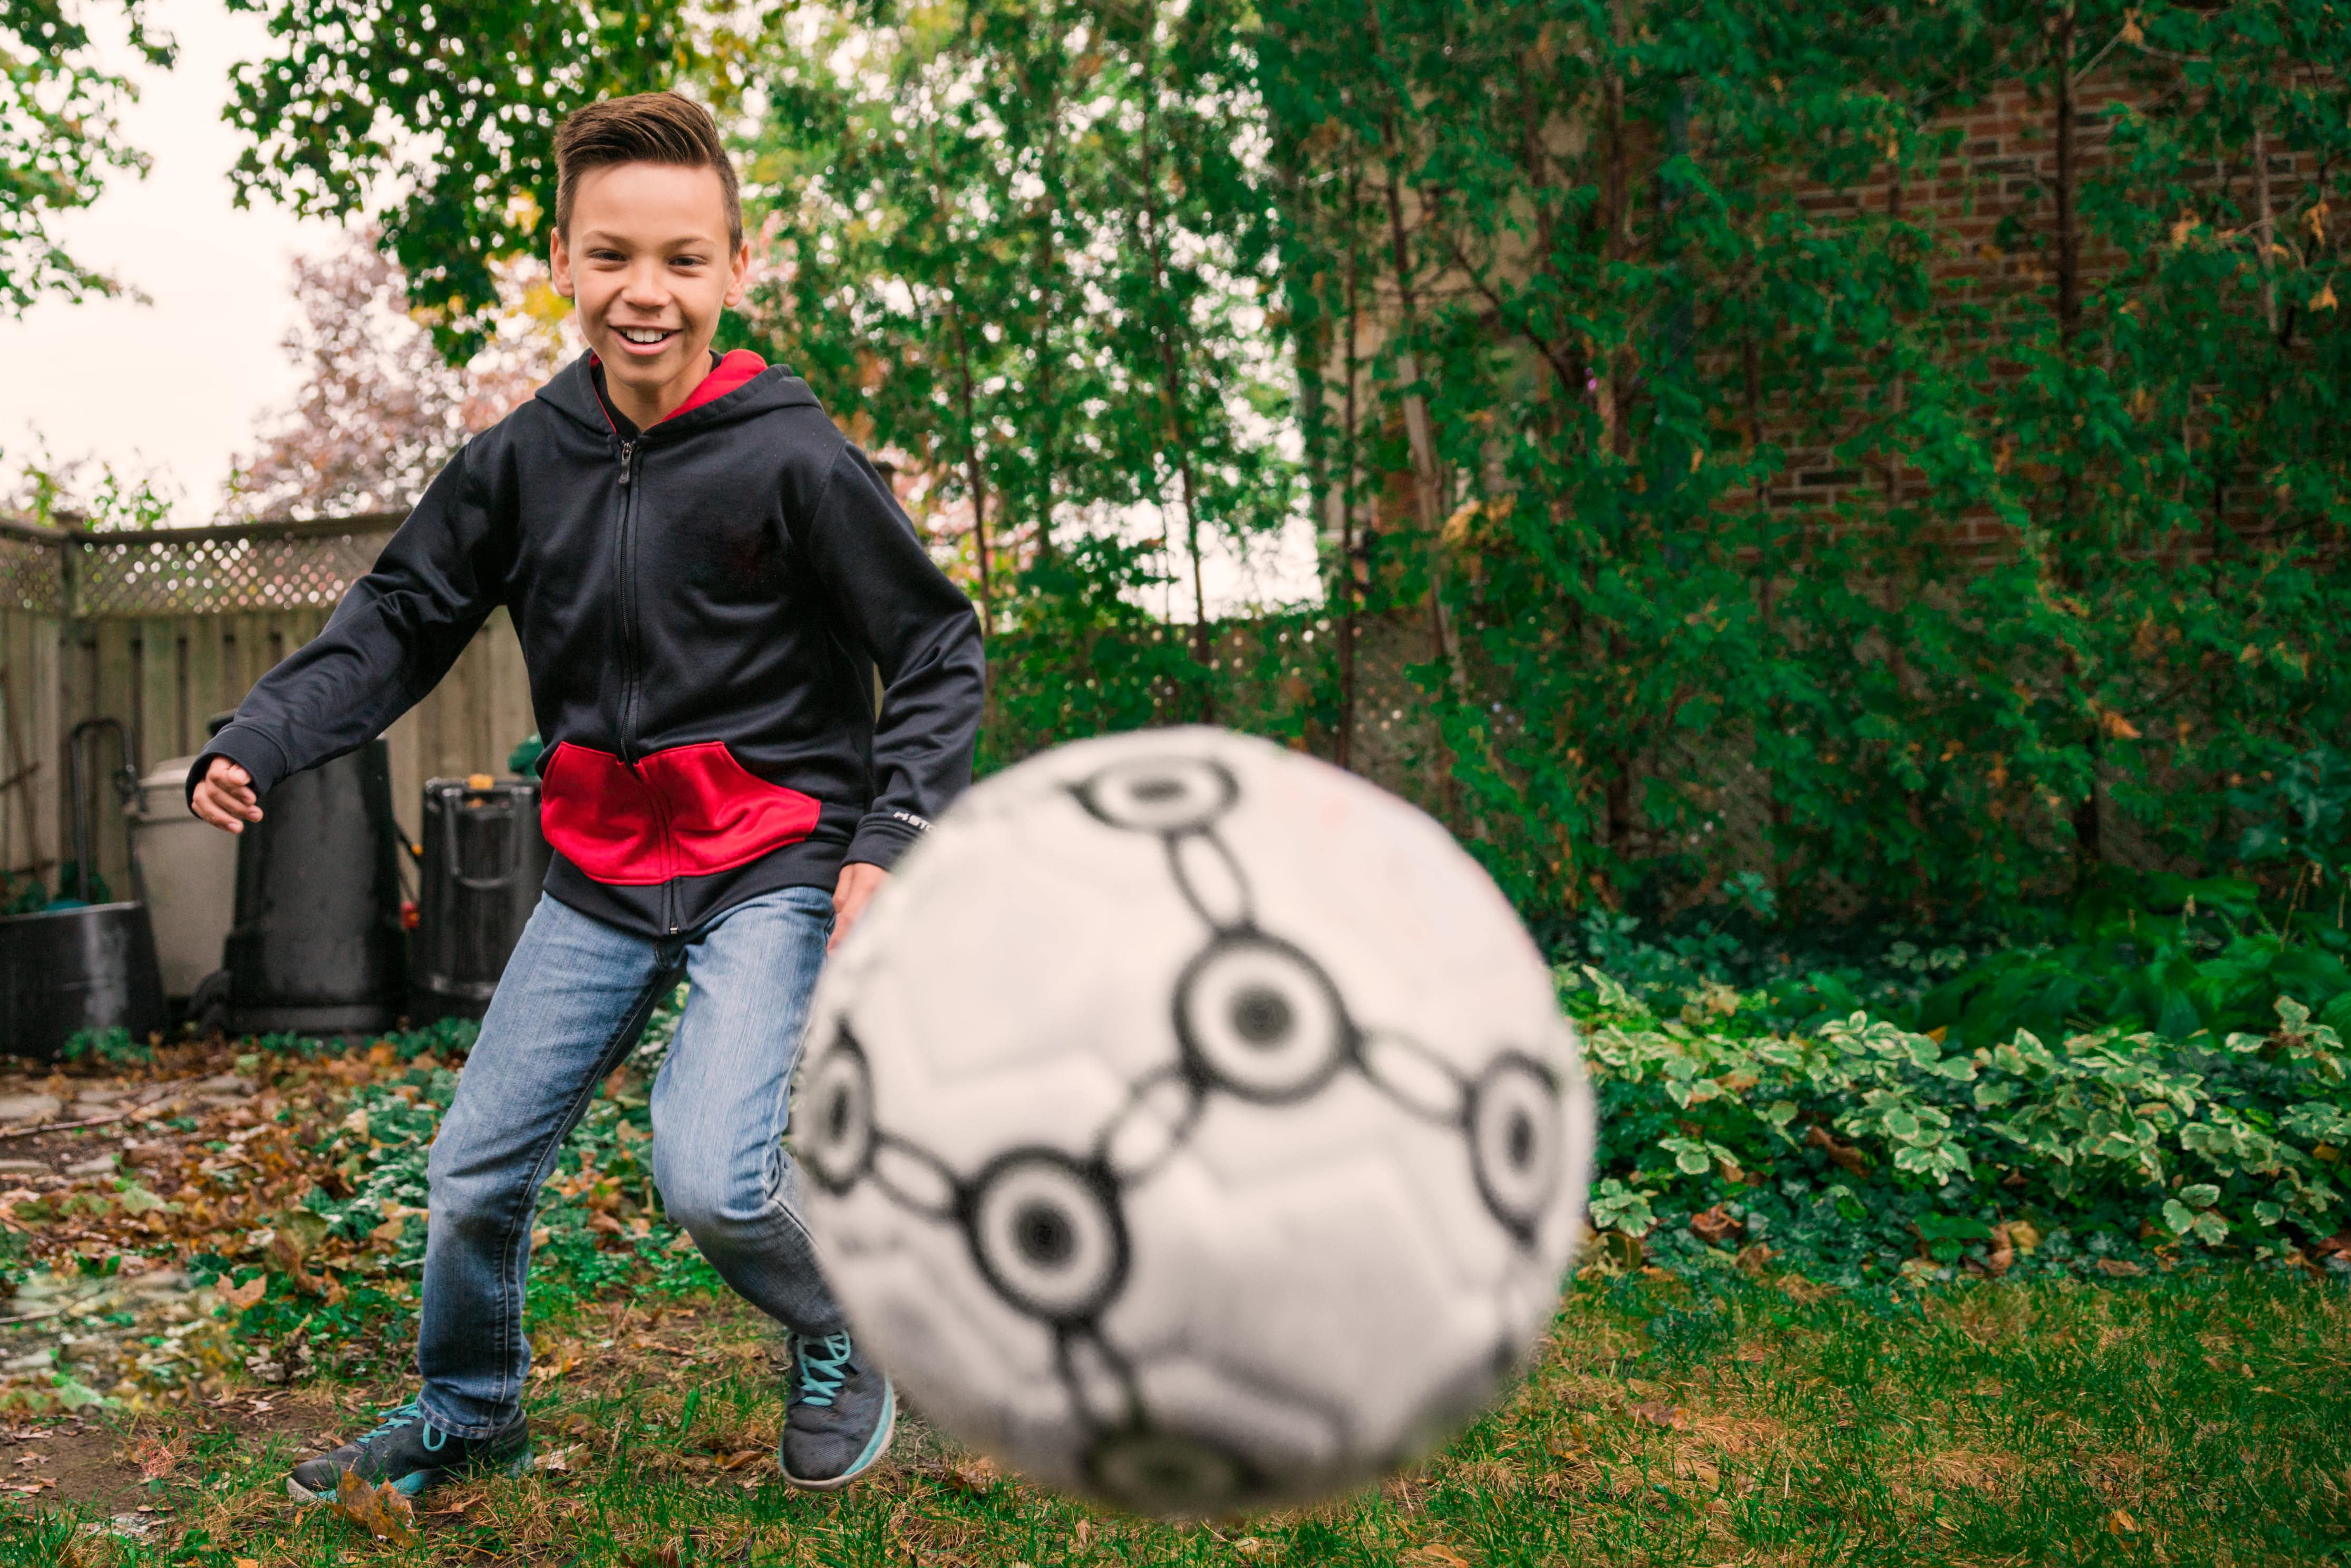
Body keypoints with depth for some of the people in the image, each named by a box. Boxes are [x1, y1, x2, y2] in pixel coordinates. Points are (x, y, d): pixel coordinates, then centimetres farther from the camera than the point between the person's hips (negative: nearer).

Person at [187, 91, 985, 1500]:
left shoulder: (796, 461, -14)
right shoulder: (523, 460, 0)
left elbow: (940, 653, -7)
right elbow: (400, 621, 7)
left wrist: (889, 844, -16)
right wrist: (263, 741, -8)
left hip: (773, 866, -5)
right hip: (601, 875, 5)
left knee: (712, 1179, -21)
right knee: (475, 1173, 8)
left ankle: (844, 1341, 12)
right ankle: (471, 1412, 37)